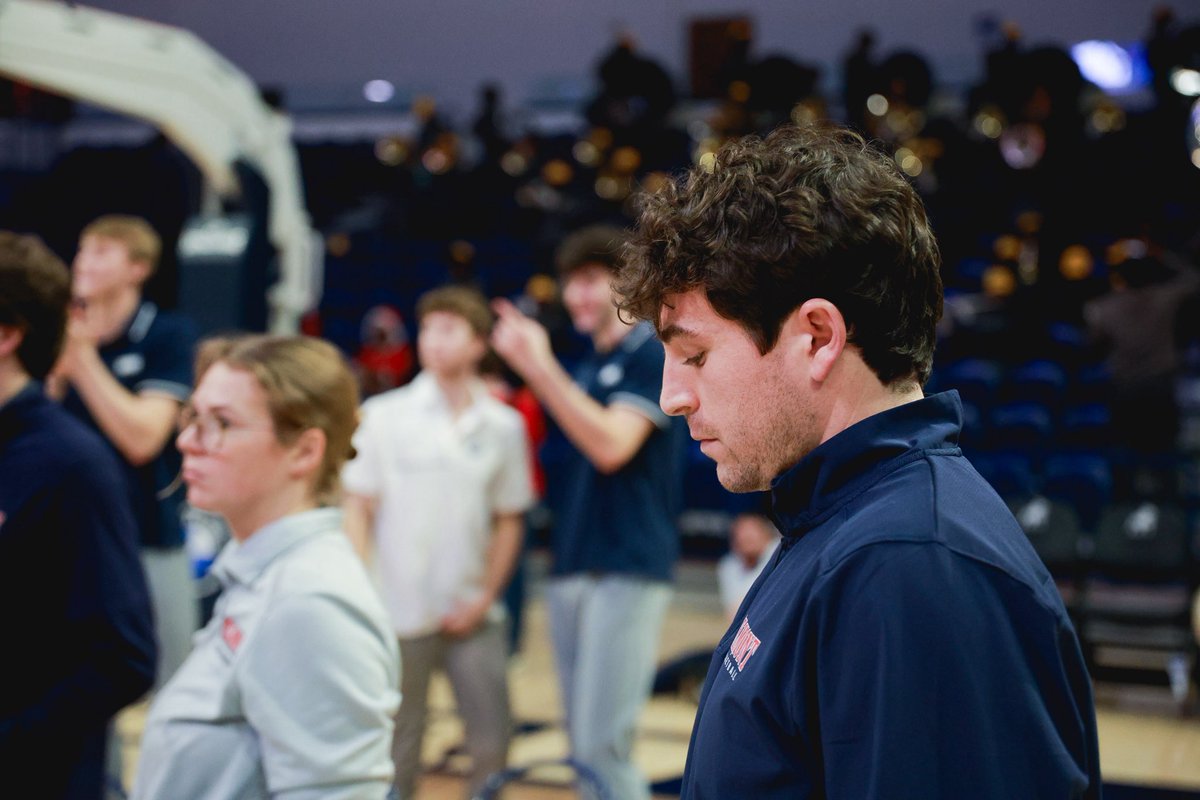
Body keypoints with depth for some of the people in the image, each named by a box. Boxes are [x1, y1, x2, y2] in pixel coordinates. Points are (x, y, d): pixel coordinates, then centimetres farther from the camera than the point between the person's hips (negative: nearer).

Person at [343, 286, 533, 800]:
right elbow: (357, 508, 0)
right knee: (397, 751, 7)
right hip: (401, 611, -2)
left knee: (492, 745, 5)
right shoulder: (384, 415, -1)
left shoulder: (503, 425, 3)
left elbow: (509, 520, 8)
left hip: (473, 616, 2)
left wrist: (487, 595, -1)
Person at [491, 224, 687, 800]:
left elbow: (611, 445, -17)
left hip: (627, 572, -8)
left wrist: (540, 366, -19)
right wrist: (528, 366, 9)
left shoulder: (652, 354, -5)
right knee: (581, 744, 10)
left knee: (601, 746, -12)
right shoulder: (584, 366, 18)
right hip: (570, 570, 8)